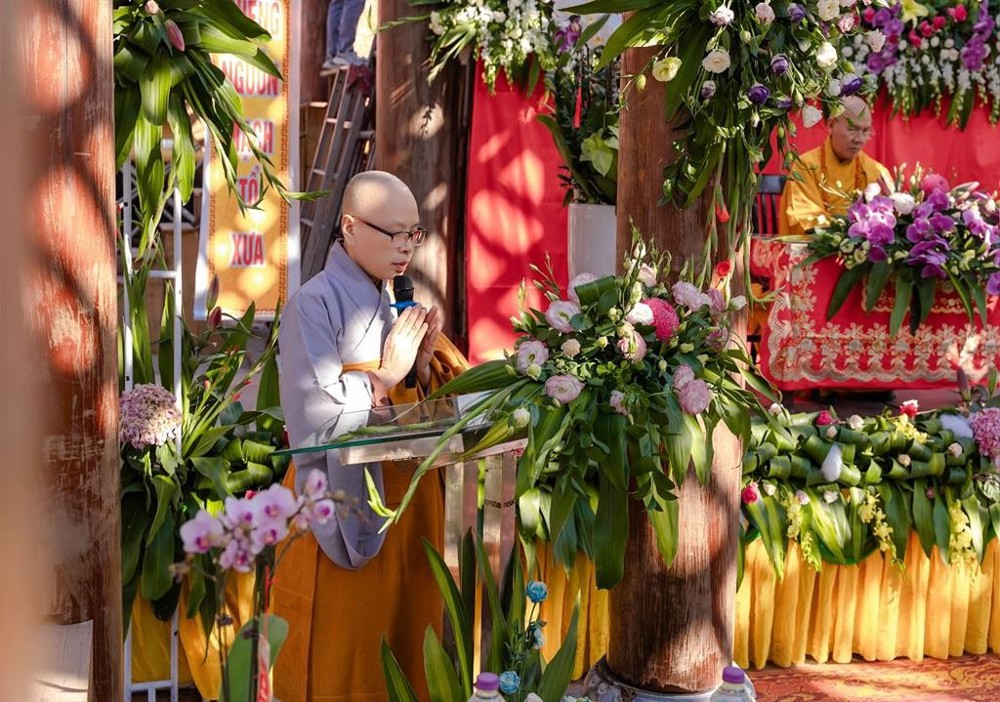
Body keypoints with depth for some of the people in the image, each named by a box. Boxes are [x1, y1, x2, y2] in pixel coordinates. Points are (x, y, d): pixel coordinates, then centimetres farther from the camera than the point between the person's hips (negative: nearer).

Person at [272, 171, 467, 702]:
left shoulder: (400, 306, 12)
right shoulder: (314, 304, -11)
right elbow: (316, 417, -20)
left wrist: (422, 363, -5)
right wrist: (387, 374, -14)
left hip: (408, 500, 7)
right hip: (347, 505, -7)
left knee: (406, 648, 11)